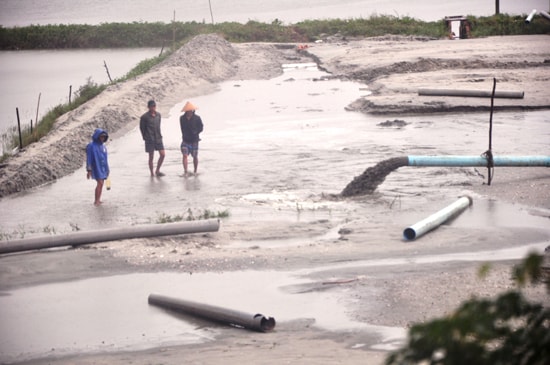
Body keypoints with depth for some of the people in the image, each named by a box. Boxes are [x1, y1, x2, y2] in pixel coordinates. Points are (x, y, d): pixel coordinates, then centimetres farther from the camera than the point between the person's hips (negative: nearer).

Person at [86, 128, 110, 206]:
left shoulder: (102, 146, 9)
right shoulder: (91, 146, -12)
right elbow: (89, 158, -12)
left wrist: (107, 168, 19)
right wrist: (89, 170, -14)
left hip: (103, 168, 7)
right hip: (96, 167, -7)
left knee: (101, 183, 7)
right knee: (100, 183, -14)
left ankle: (98, 200, 14)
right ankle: (96, 201, -10)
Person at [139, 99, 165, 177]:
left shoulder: (158, 115, 6)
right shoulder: (144, 117, -11)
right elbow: (142, 128, -2)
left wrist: (159, 135, 14)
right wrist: (145, 137, 0)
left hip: (158, 138, 5)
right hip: (150, 140, -5)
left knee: (162, 155, -1)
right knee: (151, 157, 1)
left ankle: (157, 171, 15)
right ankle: (152, 174, 12)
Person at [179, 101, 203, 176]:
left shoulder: (197, 118, -8)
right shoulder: (182, 118, 0)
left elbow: (201, 128, -4)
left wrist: (194, 133, -13)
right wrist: (185, 135, 4)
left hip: (194, 141, -1)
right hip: (185, 141, 1)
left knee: (195, 156, 8)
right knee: (185, 155, -14)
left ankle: (195, 171, 26)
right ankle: (185, 171, -18)